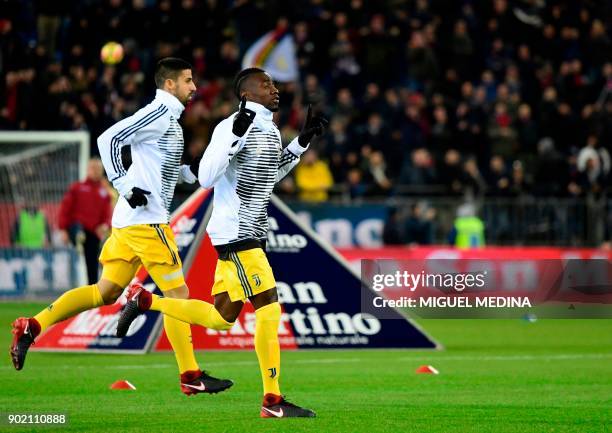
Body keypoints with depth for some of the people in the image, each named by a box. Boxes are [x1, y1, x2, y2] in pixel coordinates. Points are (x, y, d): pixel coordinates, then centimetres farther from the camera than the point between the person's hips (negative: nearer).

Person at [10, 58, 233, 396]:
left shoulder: (168, 117, 19)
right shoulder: (159, 113, -11)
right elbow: (109, 139, -19)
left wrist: (192, 171, 13)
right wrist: (127, 187, -21)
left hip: (129, 219, 10)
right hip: (146, 219, -10)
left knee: (106, 291, 10)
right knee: (177, 293, -4)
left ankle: (32, 327, 6)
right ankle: (190, 377, -1)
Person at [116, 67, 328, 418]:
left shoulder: (272, 131, 13)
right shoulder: (232, 126, -14)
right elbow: (206, 178, -20)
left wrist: (303, 141, 20)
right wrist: (235, 135, -29)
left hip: (251, 234, 10)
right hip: (234, 233, -10)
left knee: (221, 319, 12)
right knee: (269, 307, -13)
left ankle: (144, 300, 25)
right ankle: (273, 402, -9)